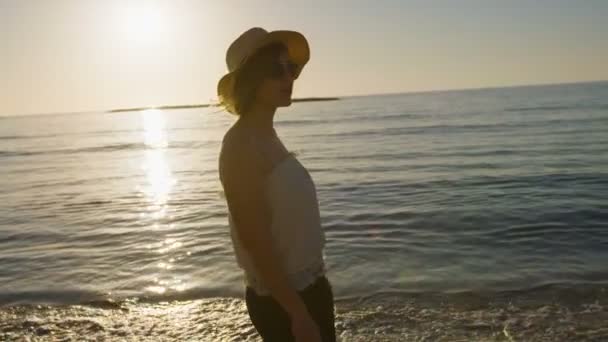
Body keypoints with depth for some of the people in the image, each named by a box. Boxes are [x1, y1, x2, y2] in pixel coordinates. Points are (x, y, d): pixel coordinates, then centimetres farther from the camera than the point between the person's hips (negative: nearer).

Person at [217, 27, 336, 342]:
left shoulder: (267, 137, 7)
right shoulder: (242, 143, -19)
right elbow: (255, 240, -23)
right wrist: (298, 313, -22)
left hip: (307, 286, 9)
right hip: (281, 298, -9)